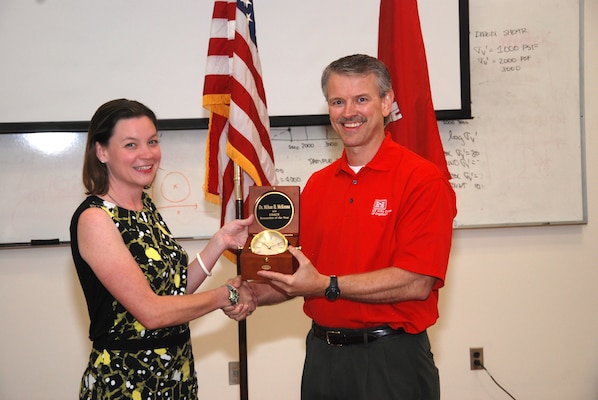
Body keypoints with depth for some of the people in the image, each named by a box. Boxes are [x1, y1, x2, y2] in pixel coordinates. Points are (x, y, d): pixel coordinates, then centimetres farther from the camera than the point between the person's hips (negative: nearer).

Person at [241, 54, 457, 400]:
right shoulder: (317, 185, 9)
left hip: (390, 360, -5)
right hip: (322, 354, 6)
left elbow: (416, 283, -19)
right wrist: (254, 293, -3)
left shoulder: (424, 181, -11)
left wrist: (327, 285, -19)